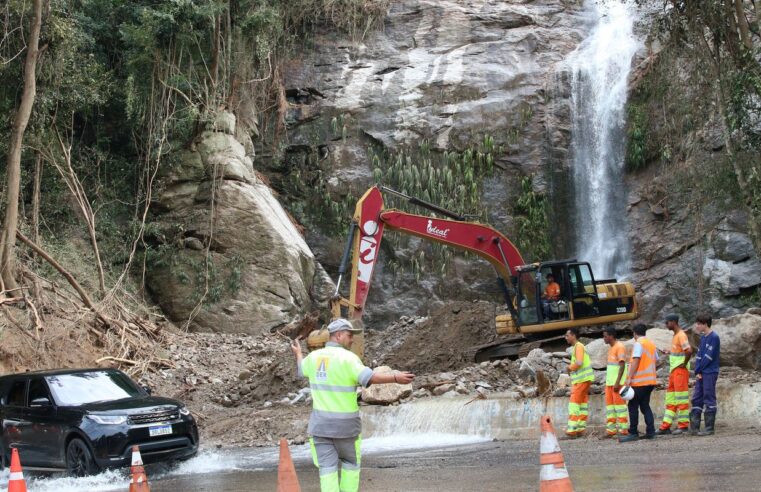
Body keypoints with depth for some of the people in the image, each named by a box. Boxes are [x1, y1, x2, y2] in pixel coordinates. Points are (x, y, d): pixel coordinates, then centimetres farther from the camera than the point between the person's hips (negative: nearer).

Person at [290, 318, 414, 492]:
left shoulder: (314, 356, 3)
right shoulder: (348, 358, -17)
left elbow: (302, 368, 28)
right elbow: (369, 378, -33)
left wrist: (298, 353, 48)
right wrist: (396, 378, -39)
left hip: (320, 423, 4)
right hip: (344, 425, -4)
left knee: (327, 469, 2)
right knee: (350, 464, 17)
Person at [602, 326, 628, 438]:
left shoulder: (619, 347, -11)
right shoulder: (611, 348, 17)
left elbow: (622, 365, -18)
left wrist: (617, 382, -23)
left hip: (618, 382, -9)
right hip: (609, 382, 9)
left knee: (619, 404, -7)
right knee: (609, 405, 7)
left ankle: (623, 430, -3)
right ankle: (611, 430, 9)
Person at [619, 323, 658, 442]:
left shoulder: (638, 343, -10)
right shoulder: (651, 344, 14)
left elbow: (635, 361, -17)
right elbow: (656, 360, 17)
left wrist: (630, 378, -17)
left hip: (639, 381, -8)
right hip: (650, 380, 8)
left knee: (633, 406, -4)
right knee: (645, 406, 12)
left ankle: (633, 433, -6)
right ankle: (650, 431, 5)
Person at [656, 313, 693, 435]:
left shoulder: (681, 335, -16)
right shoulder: (675, 336, 15)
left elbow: (689, 351, -28)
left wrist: (684, 364, -19)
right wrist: (670, 352, 12)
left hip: (680, 370, -10)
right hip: (673, 370, 10)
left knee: (681, 398, -5)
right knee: (670, 399, 9)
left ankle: (683, 425, 1)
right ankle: (666, 427, 10)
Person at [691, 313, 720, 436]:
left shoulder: (714, 337, -12)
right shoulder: (703, 337, 15)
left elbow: (708, 357, -15)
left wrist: (698, 370, -7)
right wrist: (697, 372, 0)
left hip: (710, 373, -9)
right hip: (701, 373, 9)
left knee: (709, 400, -4)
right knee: (696, 399, 7)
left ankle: (709, 428, 1)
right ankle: (694, 427, 10)